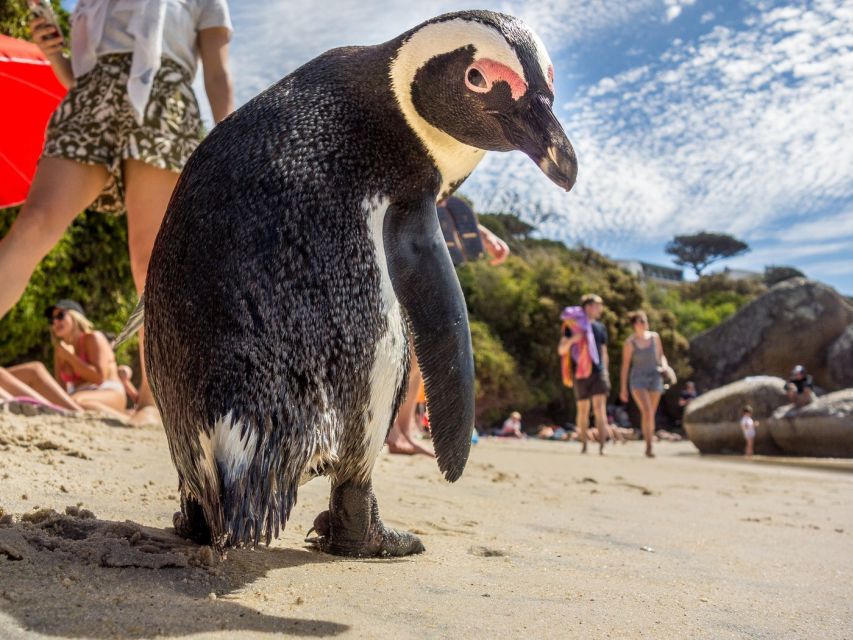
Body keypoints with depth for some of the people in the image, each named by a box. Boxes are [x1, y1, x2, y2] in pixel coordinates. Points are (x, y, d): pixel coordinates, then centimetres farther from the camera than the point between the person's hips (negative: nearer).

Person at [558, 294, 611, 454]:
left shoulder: (601, 327, 13)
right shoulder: (573, 326, 3)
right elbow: (561, 350, 0)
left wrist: (606, 373, 13)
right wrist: (571, 340, -19)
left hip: (598, 372, 1)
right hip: (580, 374, -1)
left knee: (600, 408, -12)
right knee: (583, 410, 6)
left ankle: (602, 446, -17)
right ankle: (584, 445, 17)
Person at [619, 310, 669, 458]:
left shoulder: (654, 337, 2)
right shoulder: (630, 343, -7)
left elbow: (661, 355, 13)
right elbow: (625, 365, -3)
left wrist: (665, 366, -10)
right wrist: (623, 388, -2)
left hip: (655, 379, 3)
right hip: (638, 380, -3)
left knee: (651, 414, 7)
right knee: (647, 412, -20)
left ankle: (649, 444, 20)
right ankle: (649, 447, -19)